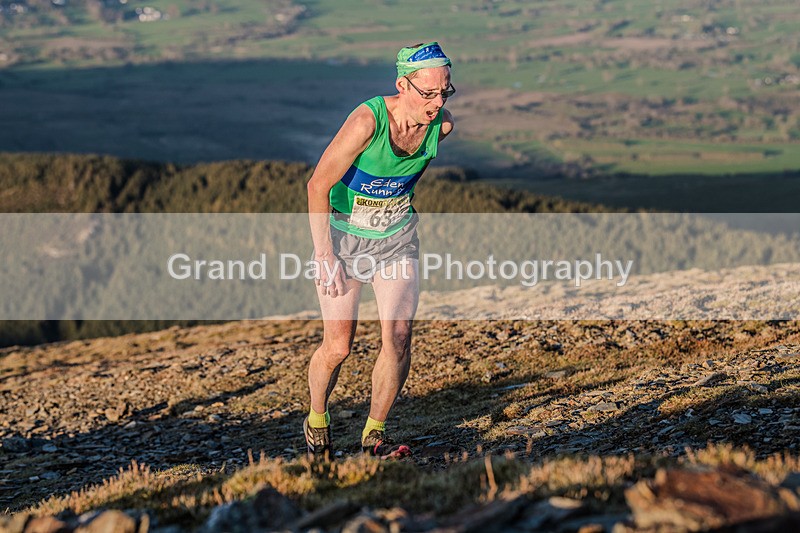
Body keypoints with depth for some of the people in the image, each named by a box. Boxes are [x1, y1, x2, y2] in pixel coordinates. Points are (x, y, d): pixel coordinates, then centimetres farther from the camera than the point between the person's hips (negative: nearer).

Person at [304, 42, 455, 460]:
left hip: (397, 238, 4)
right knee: (338, 346, -1)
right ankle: (316, 421, 28)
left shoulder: (442, 125, -13)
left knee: (398, 337, -11)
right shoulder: (368, 120, -28)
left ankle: (374, 433, 5)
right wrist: (324, 255, -23)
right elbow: (318, 186, -21)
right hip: (343, 235, -4)